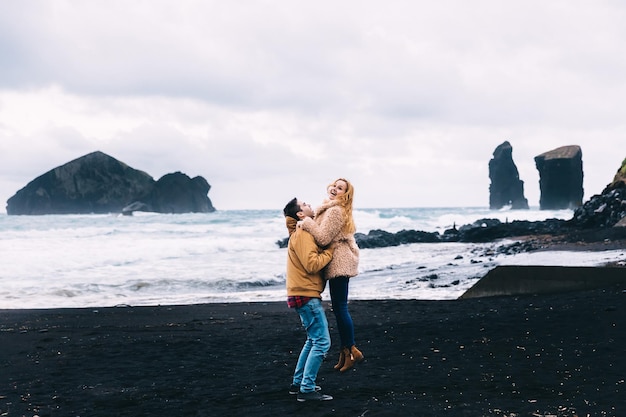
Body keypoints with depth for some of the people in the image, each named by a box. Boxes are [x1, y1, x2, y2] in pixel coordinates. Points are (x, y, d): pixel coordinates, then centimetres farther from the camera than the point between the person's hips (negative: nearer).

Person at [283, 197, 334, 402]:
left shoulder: (303, 232, 16)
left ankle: (298, 383, 24)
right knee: (322, 342, -10)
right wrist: (330, 251, -11)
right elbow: (312, 264, -23)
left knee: (313, 340, 20)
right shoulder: (302, 235, -15)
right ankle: (307, 389, -9)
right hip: (306, 295, -11)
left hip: (305, 295, 11)